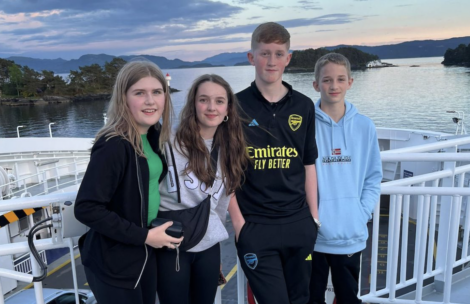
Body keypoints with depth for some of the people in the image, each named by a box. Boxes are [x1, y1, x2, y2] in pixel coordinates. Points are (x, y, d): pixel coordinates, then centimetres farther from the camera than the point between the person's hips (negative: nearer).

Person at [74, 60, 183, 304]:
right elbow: (86, 208, -24)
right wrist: (143, 236, -20)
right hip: (113, 262, -7)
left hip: (146, 253, 7)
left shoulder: (154, 135, 0)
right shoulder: (113, 146, -23)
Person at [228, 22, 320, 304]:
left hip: (298, 223, 3)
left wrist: (314, 216, 7)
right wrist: (237, 221, -7)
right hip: (254, 226, -3)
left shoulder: (304, 106, 3)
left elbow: (308, 165, 9)